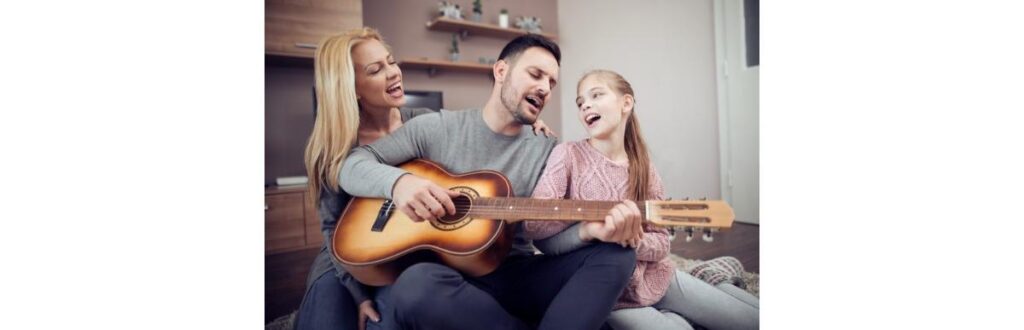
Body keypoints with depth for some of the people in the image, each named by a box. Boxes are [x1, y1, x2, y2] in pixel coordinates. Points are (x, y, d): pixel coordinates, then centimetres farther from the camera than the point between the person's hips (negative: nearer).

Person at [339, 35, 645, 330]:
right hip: (448, 276, -2)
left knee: (616, 254, -17)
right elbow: (351, 165, 0)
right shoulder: (437, 128, 0)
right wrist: (398, 181, -23)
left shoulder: (547, 151, 5)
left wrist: (591, 230, -25)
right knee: (414, 286, -38)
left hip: (517, 275, 3)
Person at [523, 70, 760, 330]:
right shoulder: (569, 155, -13)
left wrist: (632, 240, -24)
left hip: (653, 278, 4)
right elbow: (533, 226, -22)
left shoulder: (644, 169, -2)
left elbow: (660, 243, -3)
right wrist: (587, 230, -35)